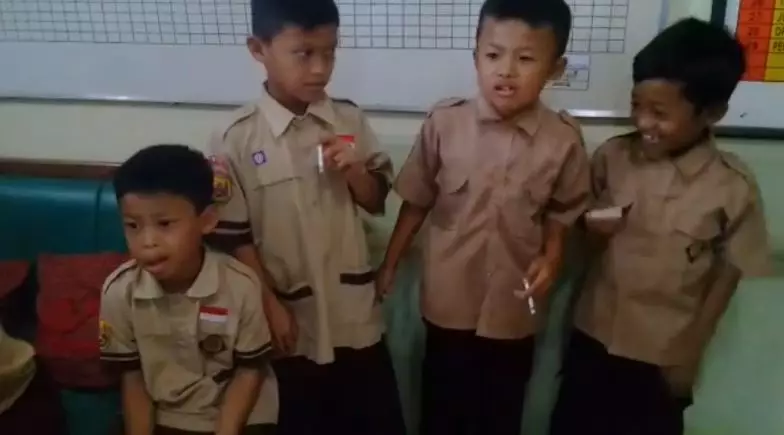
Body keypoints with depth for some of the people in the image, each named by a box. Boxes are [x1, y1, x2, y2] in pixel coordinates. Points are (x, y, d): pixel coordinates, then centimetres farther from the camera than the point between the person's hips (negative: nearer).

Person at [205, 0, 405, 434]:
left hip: (354, 312, 3)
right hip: (290, 318, -2)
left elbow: (376, 201, 5)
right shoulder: (236, 140, -13)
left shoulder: (350, 120, -4)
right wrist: (269, 303, -9)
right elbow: (233, 235, -9)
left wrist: (353, 171, -15)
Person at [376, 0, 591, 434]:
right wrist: (389, 264, 3)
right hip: (449, 301, 0)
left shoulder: (564, 139, -14)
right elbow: (416, 201, -3)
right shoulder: (443, 122, -14)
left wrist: (550, 259, -15)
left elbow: (561, 212, 1)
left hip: (513, 309, 1)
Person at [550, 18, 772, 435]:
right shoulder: (611, 156, -10)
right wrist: (593, 232, -18)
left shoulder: (734, 188, -16)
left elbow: (727, 276, -7)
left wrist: (690, 354, -5)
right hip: (592, 338, 3)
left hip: (663, 356, -2)